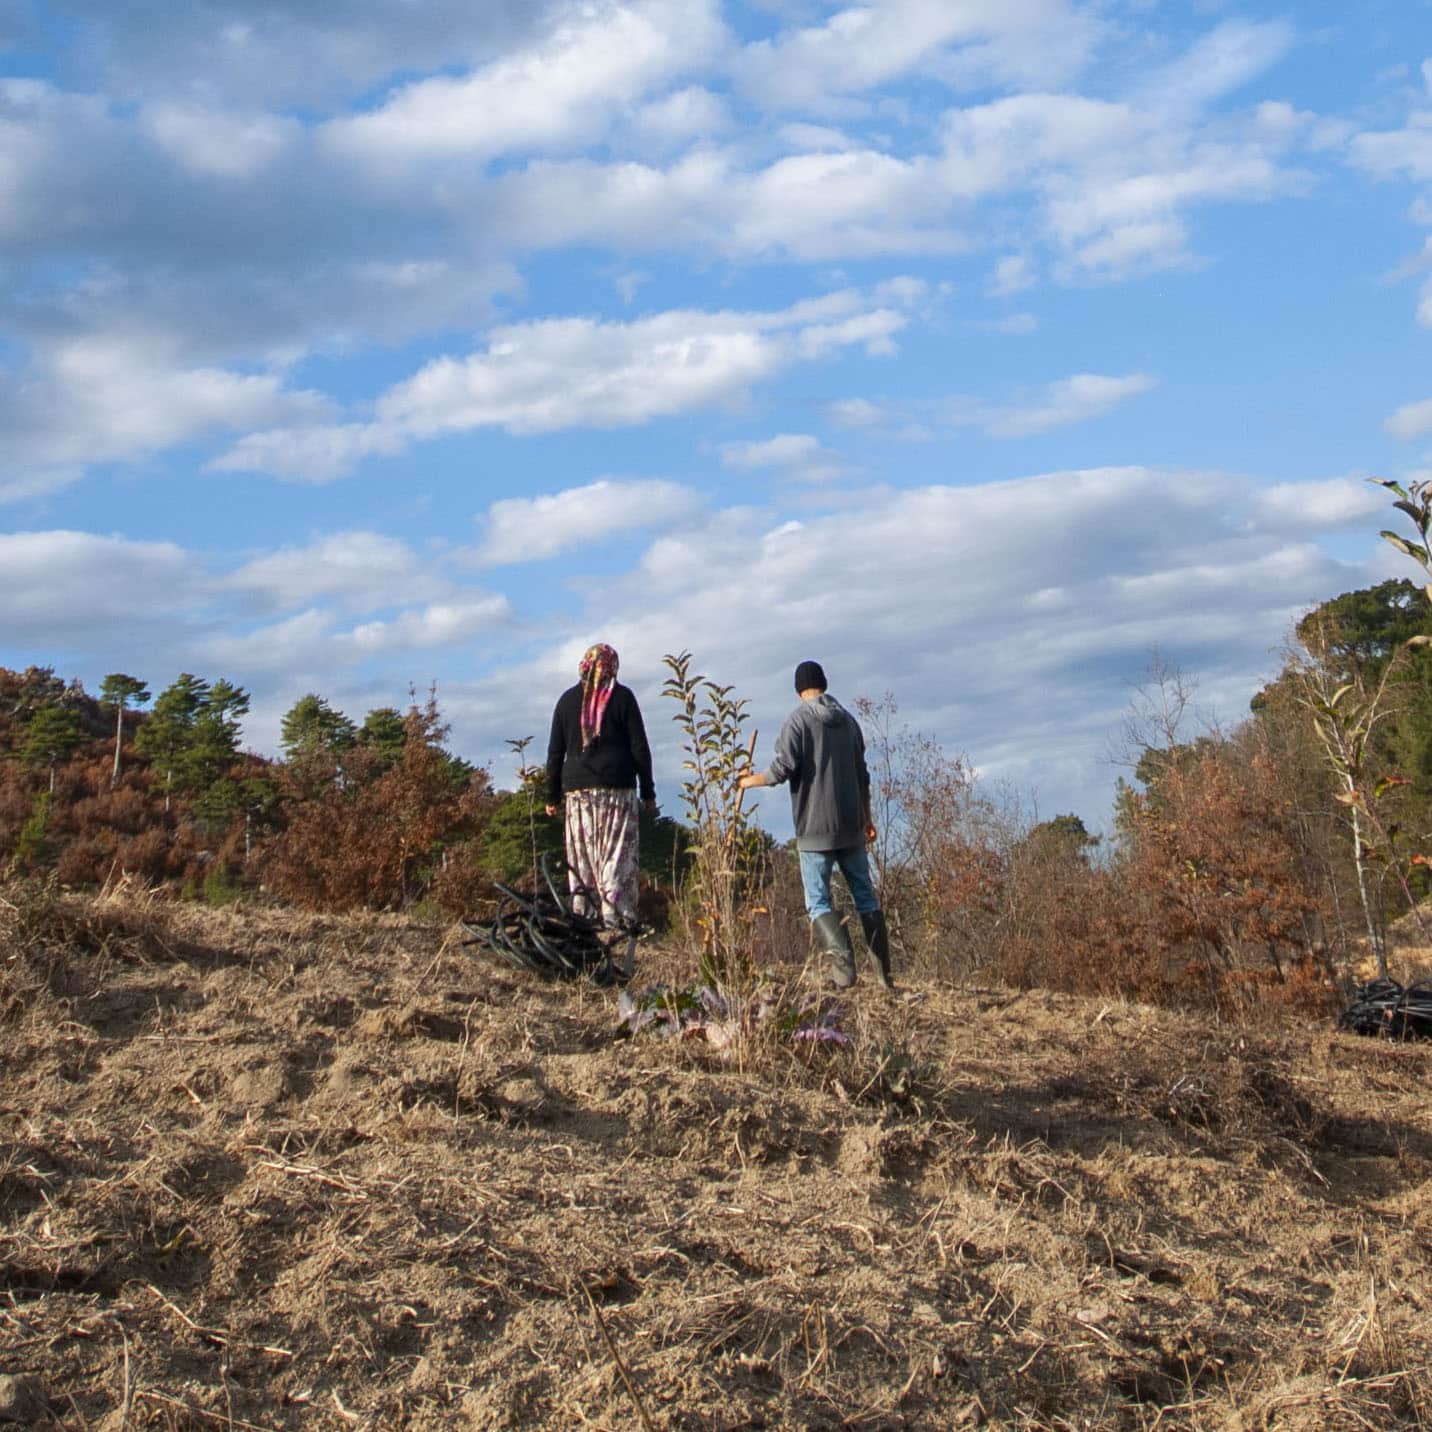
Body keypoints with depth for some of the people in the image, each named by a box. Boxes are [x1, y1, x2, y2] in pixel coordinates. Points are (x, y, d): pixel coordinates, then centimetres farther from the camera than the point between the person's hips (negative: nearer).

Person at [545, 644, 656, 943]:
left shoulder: (568, 699, 10)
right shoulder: (622, 697, 1)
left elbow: (555, 752, 10)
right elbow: (639, 747, -1)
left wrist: (553, 796, 14)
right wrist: (648, 792, 3)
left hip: (577, 791, 3)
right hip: (617, 789, -3)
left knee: (581, 860, 4)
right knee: (618, 858, -4)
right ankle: (617, 921, -10)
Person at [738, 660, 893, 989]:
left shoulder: (798, 719, -6)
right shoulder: (848, 720, 12)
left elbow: (783, 768, -14)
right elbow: (862, 775, 16)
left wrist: (751, 780, 6)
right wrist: (867, 818, 26)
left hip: (815, 828, -5)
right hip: (852, 826, 5)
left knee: (817, 901, 0)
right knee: (865, 897, 9)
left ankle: (842, 955, -23)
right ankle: (884, 974, 6)